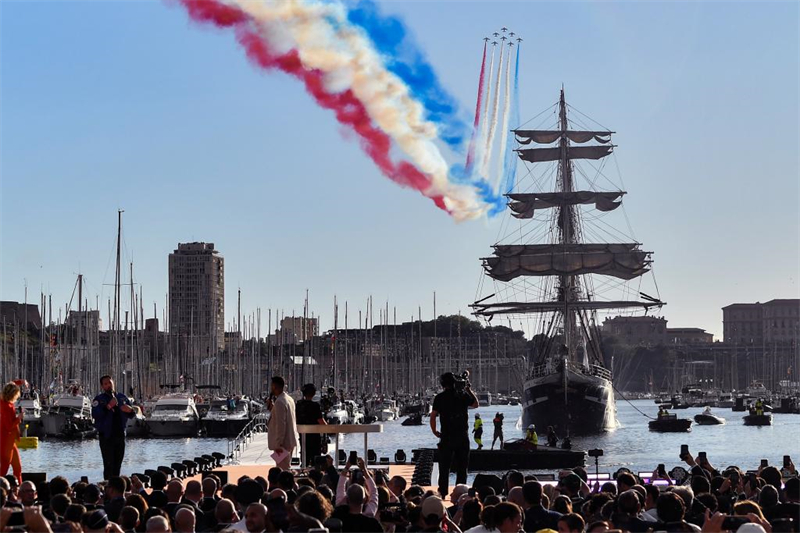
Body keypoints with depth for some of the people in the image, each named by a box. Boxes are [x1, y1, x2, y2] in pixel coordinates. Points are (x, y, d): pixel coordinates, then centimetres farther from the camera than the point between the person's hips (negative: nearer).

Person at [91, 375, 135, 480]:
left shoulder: (122, 397, 13)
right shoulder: (99, 399, -1)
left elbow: (131, 415, 14)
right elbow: (95, 414, -17)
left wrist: (130, 410, -9)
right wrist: (108, 407, -27)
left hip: (120, 435, 5)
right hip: (106, 436, -5)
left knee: (118, 464, 8)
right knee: (109, 464, -9)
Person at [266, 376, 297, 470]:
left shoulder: (279, 402, -19)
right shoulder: (289, 399, 11)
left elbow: (280, 424, -22)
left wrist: (278, 444, -21)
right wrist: (272, 408, 9)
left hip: (282, 444, -10)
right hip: (290, 440, 10)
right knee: (286, 468, 17)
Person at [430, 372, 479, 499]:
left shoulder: (440, 398, -5)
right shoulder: (463, 395, 2)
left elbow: (433, 416, -10)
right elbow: (476, 404, 20)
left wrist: (435, 431, 4)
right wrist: (469, 390, 33)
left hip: (447, 437, -2)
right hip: (463, 437, 2)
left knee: (444, 467, 6)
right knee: (462, 467, 10)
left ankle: (443, 492, 3)